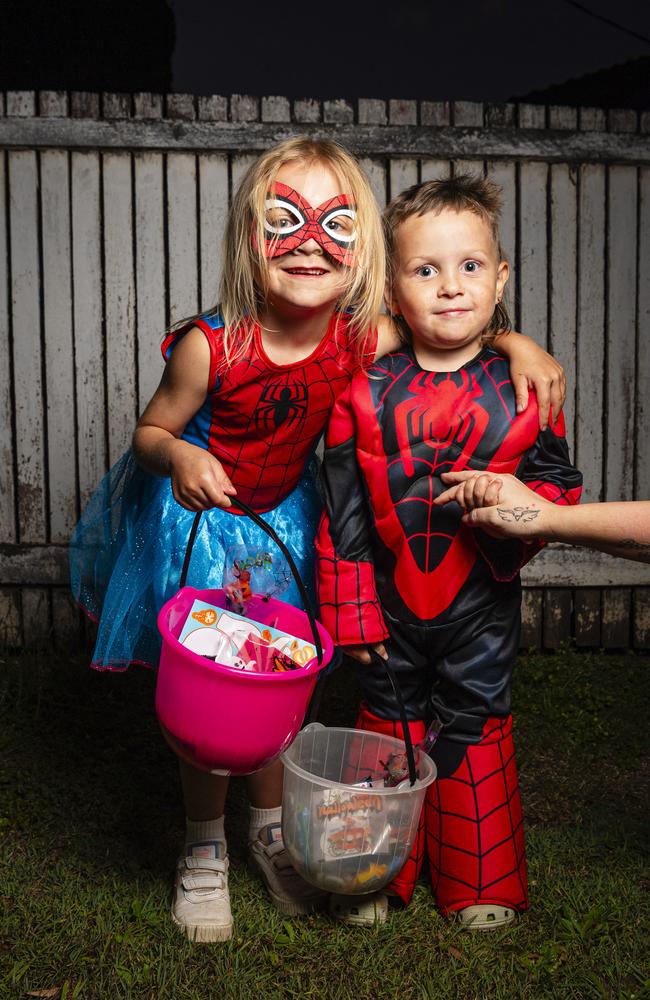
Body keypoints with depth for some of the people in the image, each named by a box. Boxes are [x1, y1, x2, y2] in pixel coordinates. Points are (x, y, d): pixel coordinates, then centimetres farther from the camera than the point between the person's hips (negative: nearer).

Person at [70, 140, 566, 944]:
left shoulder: (364, 340, -19)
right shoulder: (210, 347, -28)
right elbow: (149, 432, -13)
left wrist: (516, 344, -19)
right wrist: (179, 457, -35)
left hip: (284, 522, 3)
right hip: (199, 520, -3)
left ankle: (269, 827, 40)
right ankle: (202, 852, 29)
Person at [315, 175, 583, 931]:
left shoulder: (521, 390, -9)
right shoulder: (364, 392, -9)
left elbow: (558, 481, -1)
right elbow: (341, 512, -5)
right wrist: (350, 610, -5)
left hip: (481, 603, 0)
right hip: (390, 600, 1)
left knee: (476, 729, 14)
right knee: (387, 726, 16)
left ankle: (481, 883, 35)